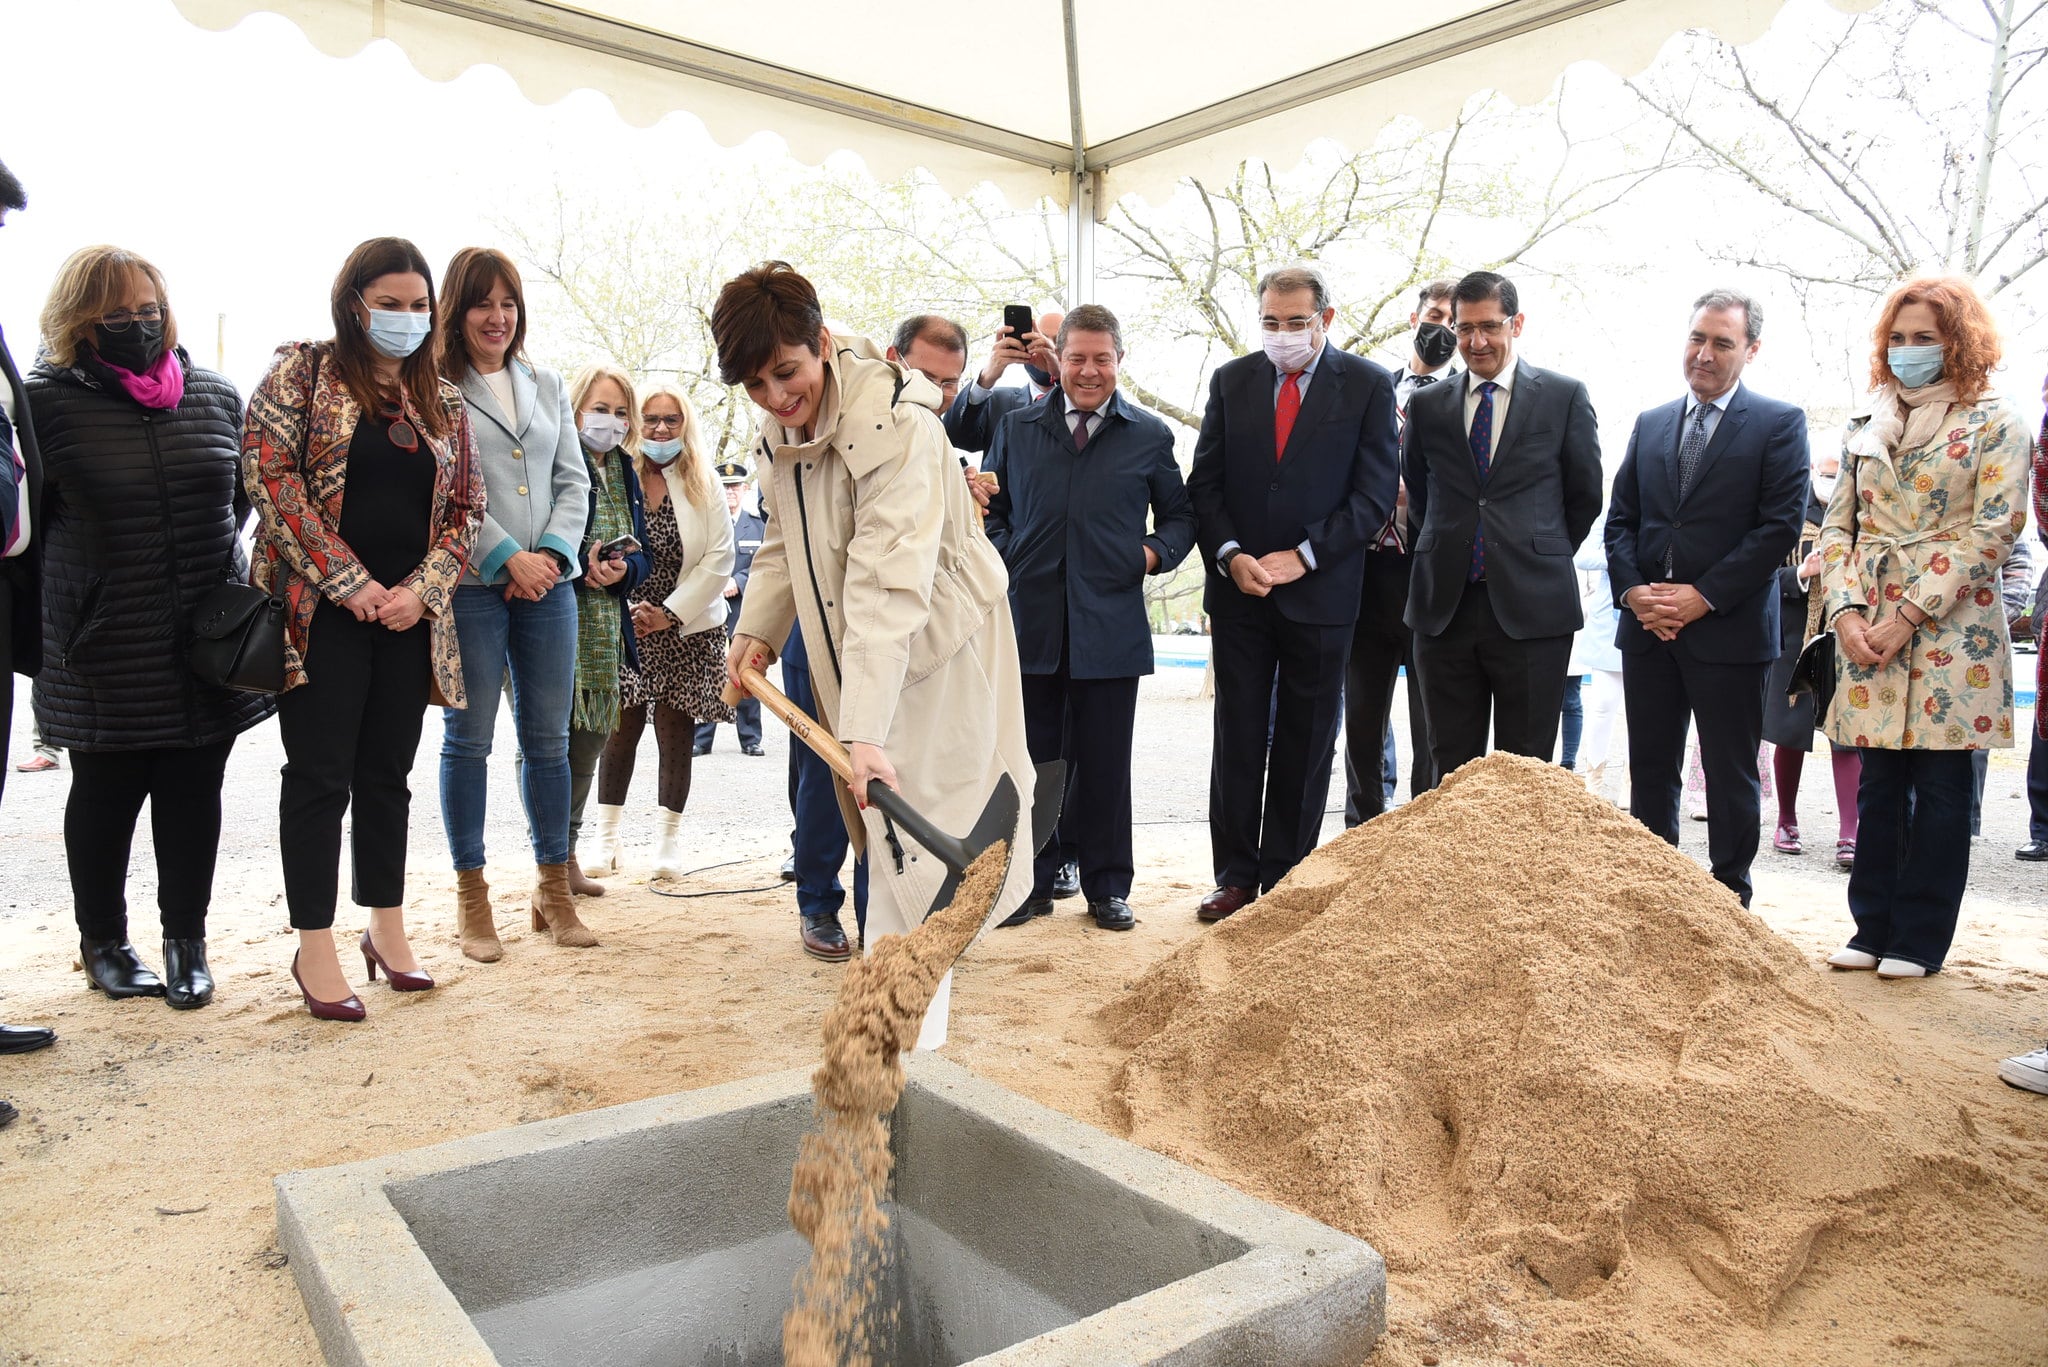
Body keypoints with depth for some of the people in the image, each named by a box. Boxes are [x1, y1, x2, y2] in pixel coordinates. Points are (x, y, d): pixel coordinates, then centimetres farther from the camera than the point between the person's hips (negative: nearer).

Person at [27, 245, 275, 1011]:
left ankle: (186, 942, 23)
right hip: (103, 652, -2)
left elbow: (242, 491, 19)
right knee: (106, 794, 11)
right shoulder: (46, 402, -6)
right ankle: (103, 943, 29)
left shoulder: (214, 396, 6)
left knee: (193, 794, 9)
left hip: (206, 645, 3)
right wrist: (83, 575, -1)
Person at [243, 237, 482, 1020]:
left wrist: (423, 589, -6)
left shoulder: (443, 401, 13)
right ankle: (315, 948, 9)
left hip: (408, 615, 4)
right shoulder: (300, 374, 1)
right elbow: (269, 474, -9)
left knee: (388, 775, 11)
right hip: (321, 612, -4)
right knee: (321, 776, 0)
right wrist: (351, 583, -14)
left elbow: (465, 507, 11)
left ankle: (387, 929, 22)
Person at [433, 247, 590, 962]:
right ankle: (471, 895, 11)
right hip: (470, 584, -4)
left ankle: (554, 881, 18)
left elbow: (575, 481, 12)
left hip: (547, 581, 4)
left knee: (548, 738, 8)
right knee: (468, 738, 1)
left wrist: (552, 553, -3)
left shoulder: (547, 385, 15)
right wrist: (508, 558, -12)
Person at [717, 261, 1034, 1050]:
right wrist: (757, 631, -3)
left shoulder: (895, 423, -27)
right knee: (878, 829, 18)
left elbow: (889, 587, -36)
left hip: (931, 652, -8)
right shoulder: (778, 429, 1)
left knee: (912, 844, -6)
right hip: (845, 652, 8)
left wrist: (865, 729, -42)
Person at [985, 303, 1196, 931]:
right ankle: (1031, 884, 20)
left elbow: (1180, 515, 15)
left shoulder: (1150, 436, 9)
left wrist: (1155, 552, -4)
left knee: (1104, 763, 6)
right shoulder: (1017, 428, 11)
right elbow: (992, 507, 16)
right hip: (1030, 620, 1)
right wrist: (1001, 560, -1)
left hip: (1110, 623, -1)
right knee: (1032, 759, 7)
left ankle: (1107, 887, 20)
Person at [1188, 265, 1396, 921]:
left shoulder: (1368, 386, -1)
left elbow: (1375, 492, -5)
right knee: (1238, 739, 6)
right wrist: (1230, 556, -9)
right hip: (1239, 590, 2)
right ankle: (1236, 876, 16)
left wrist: (1303, 557, -13)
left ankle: (1286, 879, 19)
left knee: (1305, 748, 7)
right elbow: (1205, 482, 6)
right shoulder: (1231, 380, 7)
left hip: (1320, 591, -2)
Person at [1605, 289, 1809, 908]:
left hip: (1729, 629, -4)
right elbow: (1620, 519, 11)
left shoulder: (1779, 423, 0)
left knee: (1731, 776, 5)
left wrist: (1705, 596, -15)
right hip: (1647, 626, 5)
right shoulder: (1651, 424, 14)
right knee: (1650, 770, 10)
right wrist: (1632, 590, -5)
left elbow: (1781, 526, -9)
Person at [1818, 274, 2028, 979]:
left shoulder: (1994, 423, 0)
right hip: (1869, 631, 4)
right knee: (1879, 783, 8)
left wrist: (1909, 614, -15)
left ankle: (1920, 939, 11)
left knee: (1940, 785, 2)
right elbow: (1837, 525, 11)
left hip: (1951, 630, -4)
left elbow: (1993, 529, -9)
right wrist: (1846, 611, -4)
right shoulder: (1866, 426, 13)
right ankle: (1874, 928, 17)